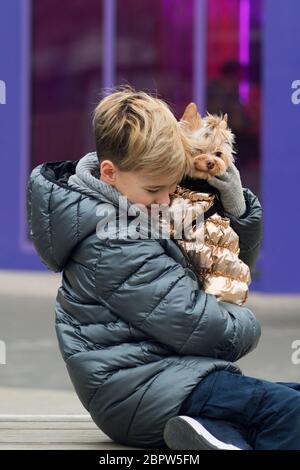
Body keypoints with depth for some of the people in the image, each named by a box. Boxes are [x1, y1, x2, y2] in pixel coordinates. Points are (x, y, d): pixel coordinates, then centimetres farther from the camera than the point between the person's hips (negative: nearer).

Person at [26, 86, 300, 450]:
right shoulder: (116, 246, -17)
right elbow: (198, 327, -20)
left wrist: (237, 205, 6)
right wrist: (246, 325, 2)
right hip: (138, 390, -11)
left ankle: (218, 433, -21)